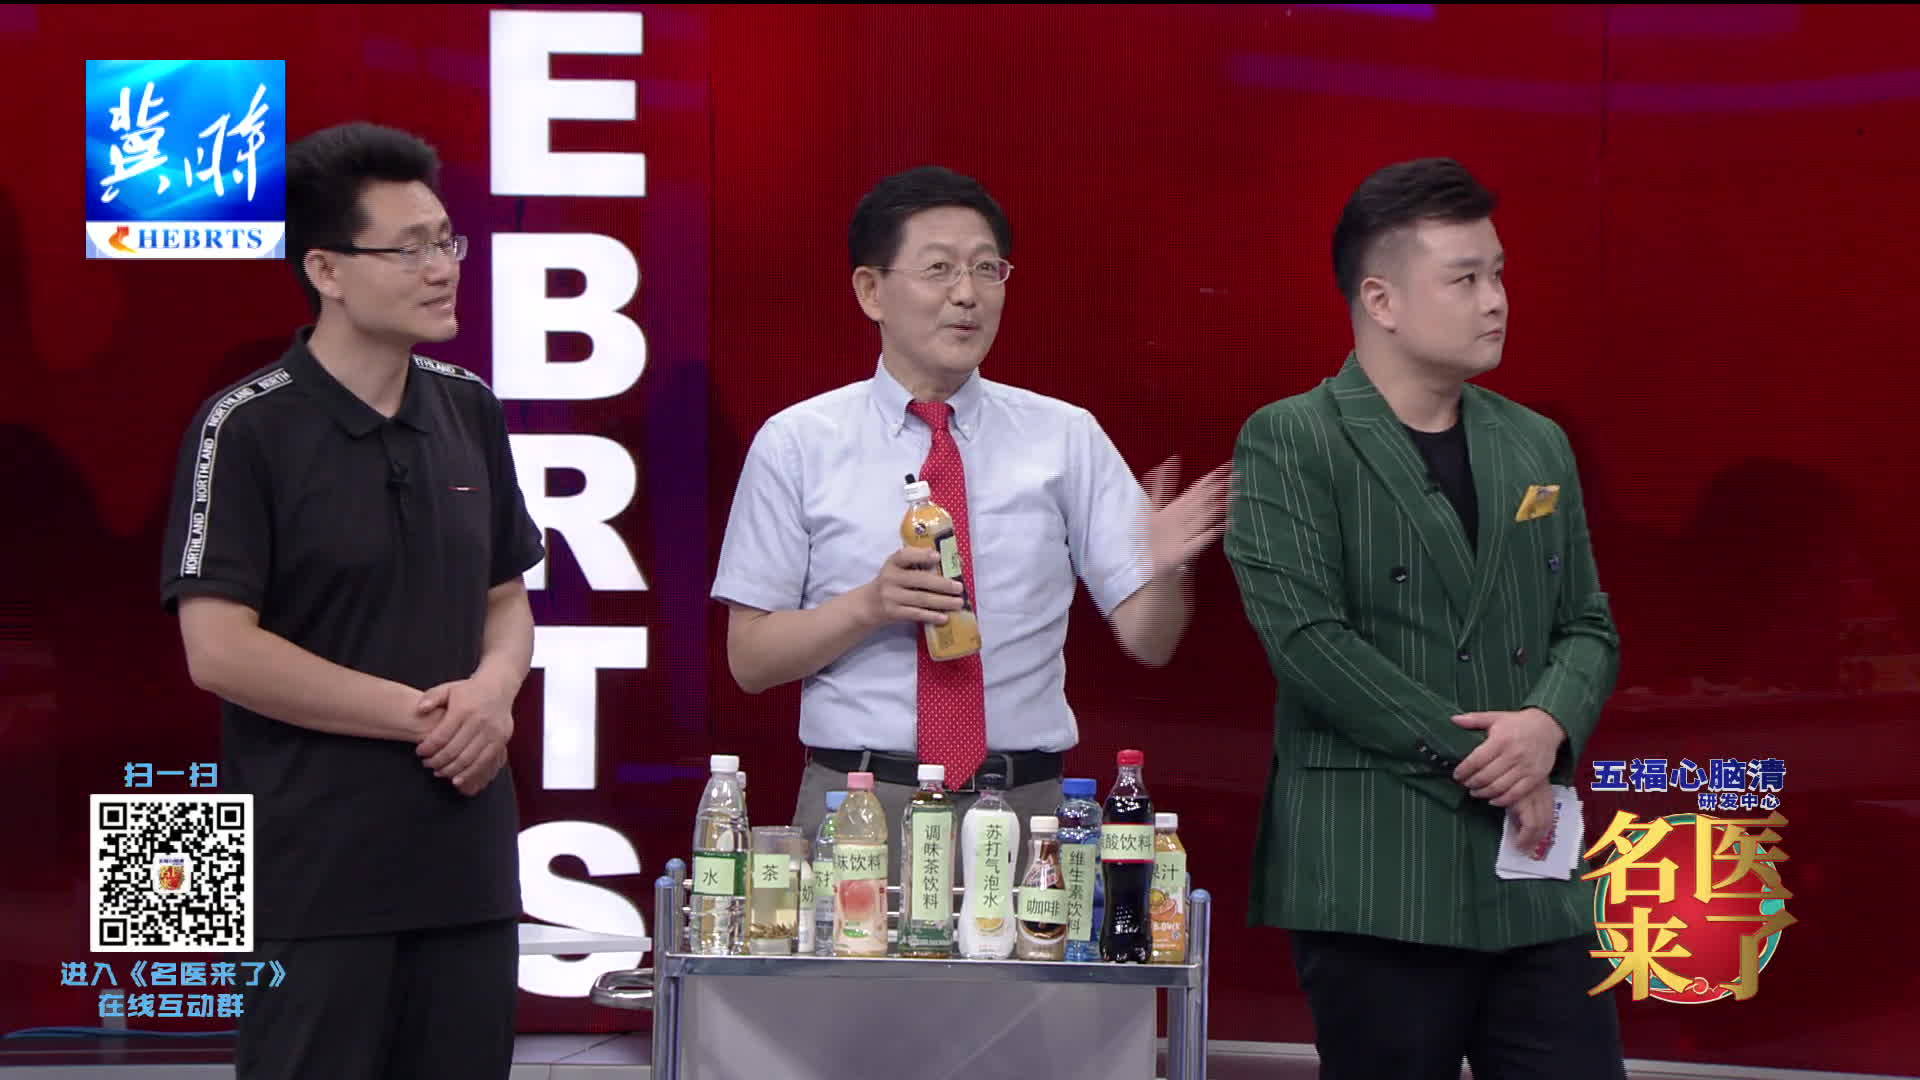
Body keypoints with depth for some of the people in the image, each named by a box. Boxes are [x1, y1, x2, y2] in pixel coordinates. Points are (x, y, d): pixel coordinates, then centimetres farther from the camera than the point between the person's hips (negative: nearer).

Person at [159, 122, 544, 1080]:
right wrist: (420, 713, -13)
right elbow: (218, 650, -14)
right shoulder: (248, 427, -9)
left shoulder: (466, 411, 10)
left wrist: (492, 689, -5)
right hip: (315, 877, -5)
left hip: (467, 854, 6)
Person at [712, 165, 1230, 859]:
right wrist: (869, 606, -15)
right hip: (857, 804, -1)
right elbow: (750, 659, 2)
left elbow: (1147, 641, 2)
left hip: (1027, 804, 1)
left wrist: (1162, 569, -20)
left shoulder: (1066, 438, 7)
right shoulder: (797, 443, 3)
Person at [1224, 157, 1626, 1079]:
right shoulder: (1288, 443, -3)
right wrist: (1477, 758, -12)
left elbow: (1588, 628, 16)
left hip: (1533, 878, 5)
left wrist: (1550, 723, -7)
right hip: (1374, 882, -5)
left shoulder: (1536, 446, 16)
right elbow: (1307, 639, -12)